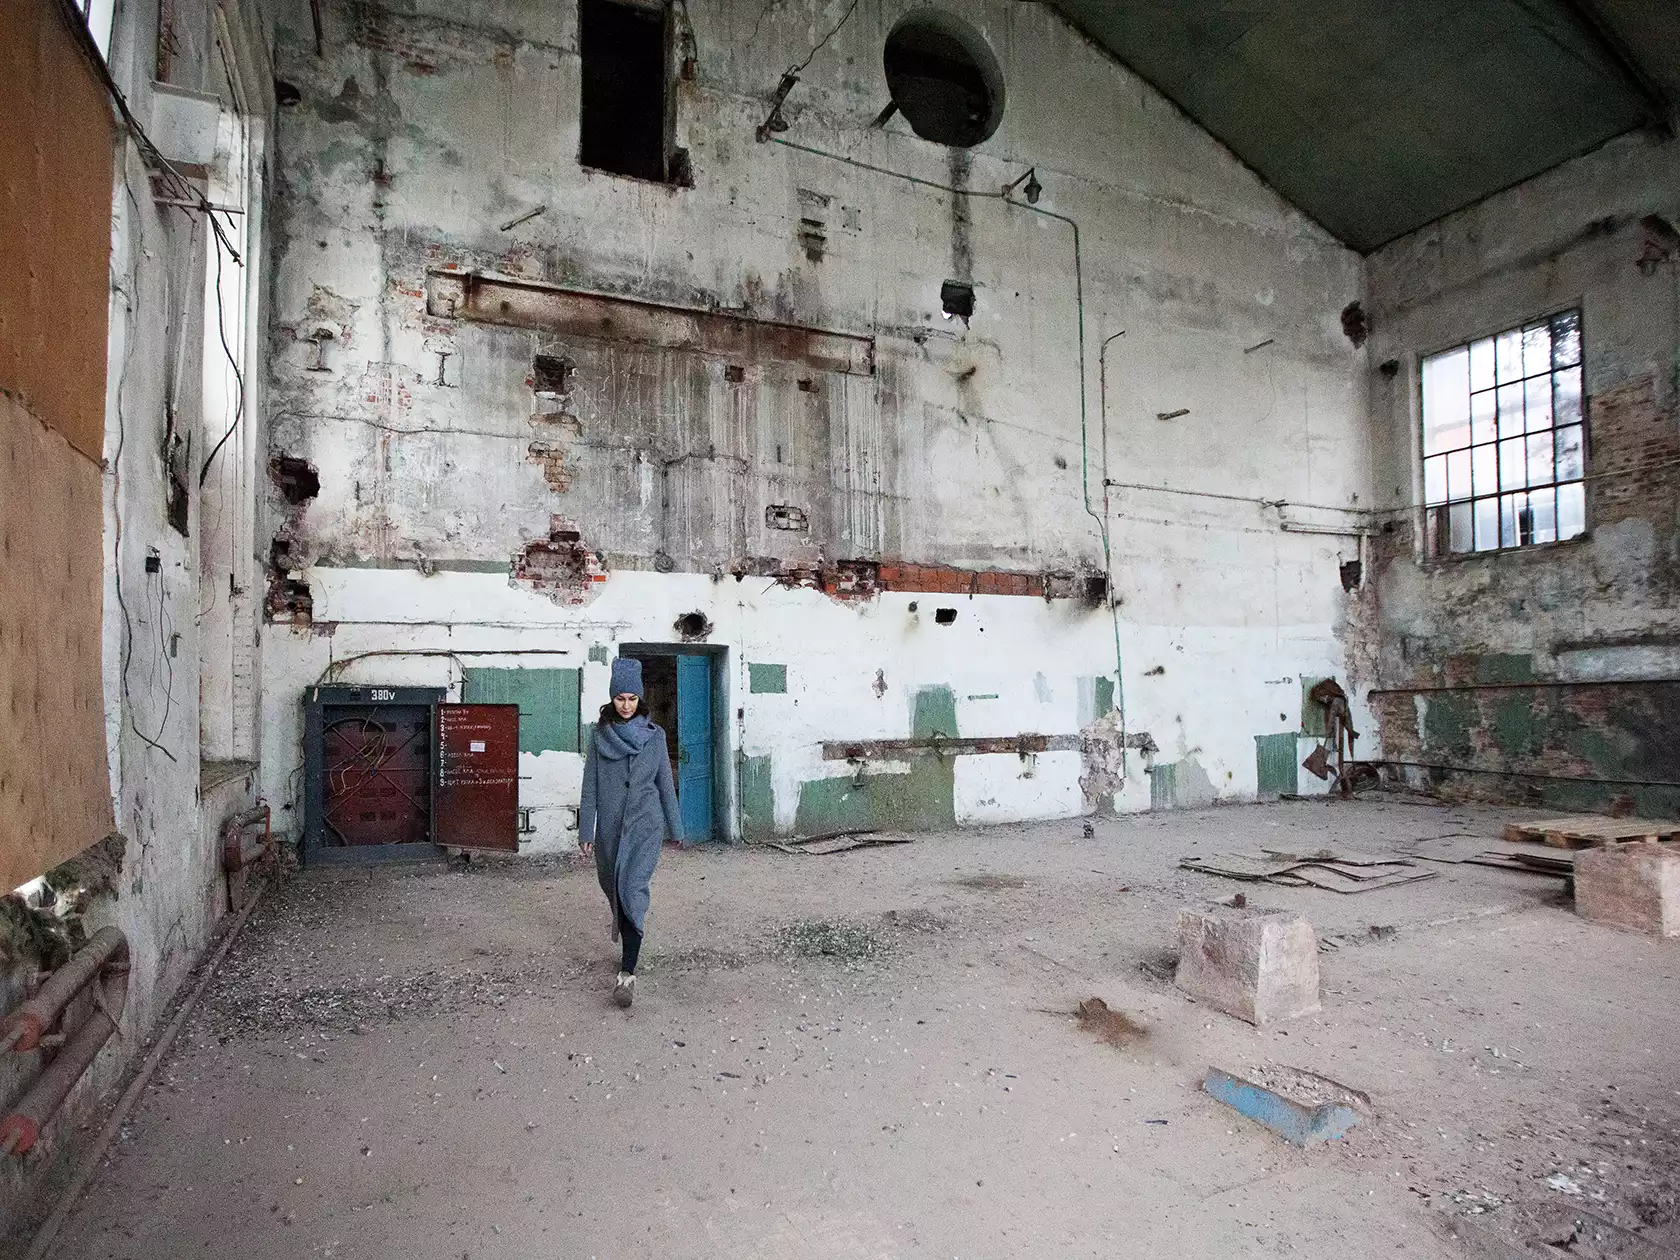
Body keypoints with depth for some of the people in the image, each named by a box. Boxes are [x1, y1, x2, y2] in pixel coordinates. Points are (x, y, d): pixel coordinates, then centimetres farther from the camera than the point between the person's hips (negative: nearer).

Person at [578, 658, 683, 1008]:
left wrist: (675, 827, 8)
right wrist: (586, 830, 0)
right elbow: (590, 785, 3)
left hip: (645, 824, -2)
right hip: (610, 825, 3)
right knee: (614, 888, 13)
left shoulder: (654, 735, 1)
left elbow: (665, 782, 6)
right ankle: (629, 948, 36)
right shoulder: (600, 735, 3)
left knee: (632, 889, -15)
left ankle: (628, 972, -16)